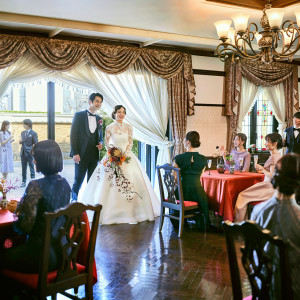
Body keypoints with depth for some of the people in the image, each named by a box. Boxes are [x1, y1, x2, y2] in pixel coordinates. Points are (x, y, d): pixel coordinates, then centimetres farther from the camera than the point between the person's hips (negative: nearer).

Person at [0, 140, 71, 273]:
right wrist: (22, 208, 13)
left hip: (41, 254, -7)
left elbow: (28, 226, -17)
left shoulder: (35, 186, -21)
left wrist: (20, 212, 2)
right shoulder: (65, 184, 1)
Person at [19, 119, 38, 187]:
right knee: (23, 168, 11)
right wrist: (20, 141, -3)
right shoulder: (22, 132, 11)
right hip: (23, 153, 6)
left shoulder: (33, 133, -7)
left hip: (30, 153, -6)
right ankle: (23, 182, 19)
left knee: (31, 168, 1)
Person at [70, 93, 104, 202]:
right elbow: (73, 135, -5)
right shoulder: (79, 115, -1)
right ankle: (74, 200, 23)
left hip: (94, 155, 4)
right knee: (78, 180, 3)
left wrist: (101, 143, -2)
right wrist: (75, 153, -13)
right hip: (81, 155, -4)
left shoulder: (99, 119, 13)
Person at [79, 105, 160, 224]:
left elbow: (131, 142, 6)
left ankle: (129, 211, 5)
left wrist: (125, 154, -7)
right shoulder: (109, 128, 0)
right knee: (111, 184, -7)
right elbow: (107, 144, 3)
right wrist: (112, 154, -11)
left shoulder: (128, 127, 5)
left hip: (127, 156, 2)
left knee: (132, 181, -5)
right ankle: (112, 211, 3)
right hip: (113, 158, -2)